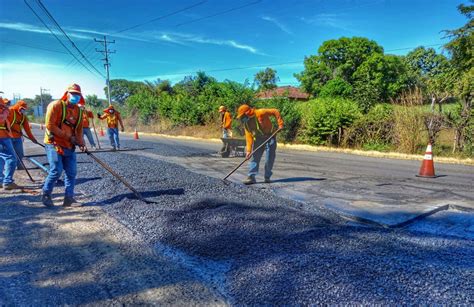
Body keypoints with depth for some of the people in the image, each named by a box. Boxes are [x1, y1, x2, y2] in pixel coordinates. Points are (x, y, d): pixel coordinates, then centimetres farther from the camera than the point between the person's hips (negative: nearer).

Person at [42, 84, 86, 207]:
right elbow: (50, 126, -15)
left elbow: (79, 130, 13)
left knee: (72, 172, 3)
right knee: (56, 170, -12)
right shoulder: (56, 105, -9)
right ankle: (46, 195, 9)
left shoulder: (79, 111, 10)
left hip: (69, 147, 7)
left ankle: (69, 198, 12)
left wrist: (81, 143, -4)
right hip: (54, 144, -6)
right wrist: (68, 136, -15)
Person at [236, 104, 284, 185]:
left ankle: (267, 177, 12)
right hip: (258, 139, 5)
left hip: (270, 137, -5)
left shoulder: (260, 113, -22)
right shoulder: (246, 123, -4)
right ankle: (251, 177, 0)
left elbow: (275, 112, -17)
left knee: (269, 158, -1)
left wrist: (280, 124, -20)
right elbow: (248, 136, -7)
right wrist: (249, 150, -14)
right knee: (255, 157, -2)